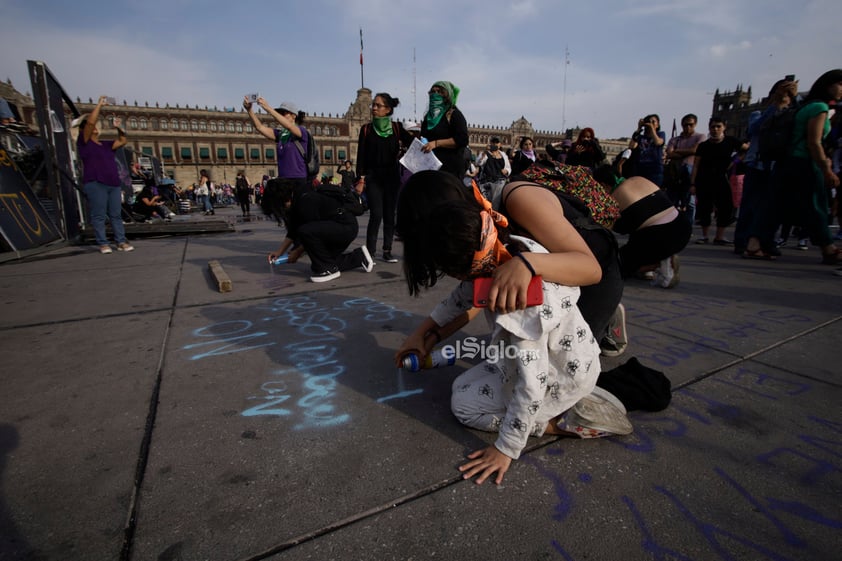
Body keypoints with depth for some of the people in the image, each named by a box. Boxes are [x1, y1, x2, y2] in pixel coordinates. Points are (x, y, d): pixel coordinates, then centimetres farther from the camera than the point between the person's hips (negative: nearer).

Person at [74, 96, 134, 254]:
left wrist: (119, 128, 12)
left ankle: (121, 241, 3)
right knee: (99, 215, -6)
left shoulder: (105, 144, 21)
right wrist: (99, 104, -2)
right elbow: (90, 121, -6)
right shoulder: (84, 142, 3)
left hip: (114, 184, 6)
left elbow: (122, 141, 25)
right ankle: (103, 243, -6)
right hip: (95, 184, -5)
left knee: (116, 214, 3)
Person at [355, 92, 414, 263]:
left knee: (390, 215, 3)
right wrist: (361, 178, -4)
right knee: (376, 215, -10)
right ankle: (369, 251, -3)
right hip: (373, 177, -1)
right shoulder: (366, 129, 5)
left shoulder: (397, 127, 5)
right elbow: (361, 155, 3)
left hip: (392, 176, 1)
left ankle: (387, 251, 10)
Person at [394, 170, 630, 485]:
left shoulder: (518, 302, -39)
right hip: (564, 354, 8)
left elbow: (531, 385, -32)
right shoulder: (504, 248, -14)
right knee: (467, 383, 22)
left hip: (562, 374, -8)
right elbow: (463, 296, 1)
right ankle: (576, 401, 16)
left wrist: (506, 449, -20)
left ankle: (567, 421, -2)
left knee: (464, 403, -3)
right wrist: (423, 333, 7)